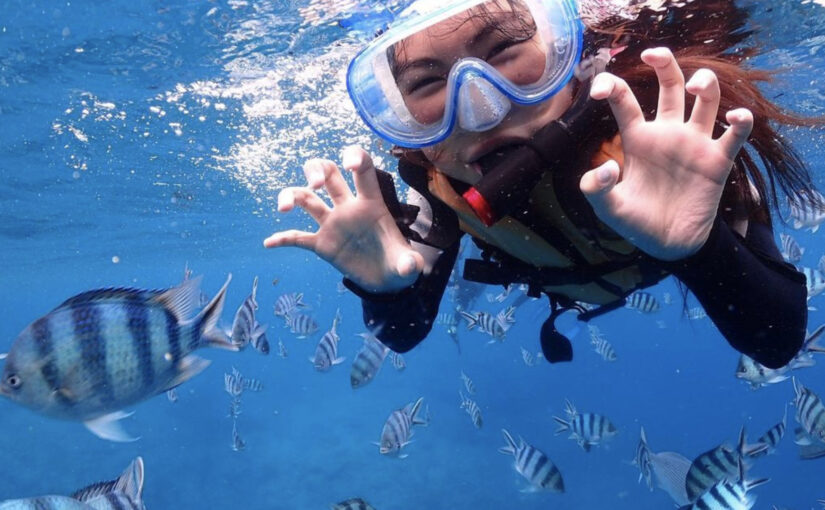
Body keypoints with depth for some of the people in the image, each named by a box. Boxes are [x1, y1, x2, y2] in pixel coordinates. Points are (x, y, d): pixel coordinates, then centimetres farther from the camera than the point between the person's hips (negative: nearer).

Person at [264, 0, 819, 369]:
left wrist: (699, 248, -59)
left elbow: (780, 343, -38)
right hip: (572, 280, 2)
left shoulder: (646, 115, -43)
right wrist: (384, 287, -45)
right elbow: (405, 334, -22)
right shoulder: (438, 180, -34)